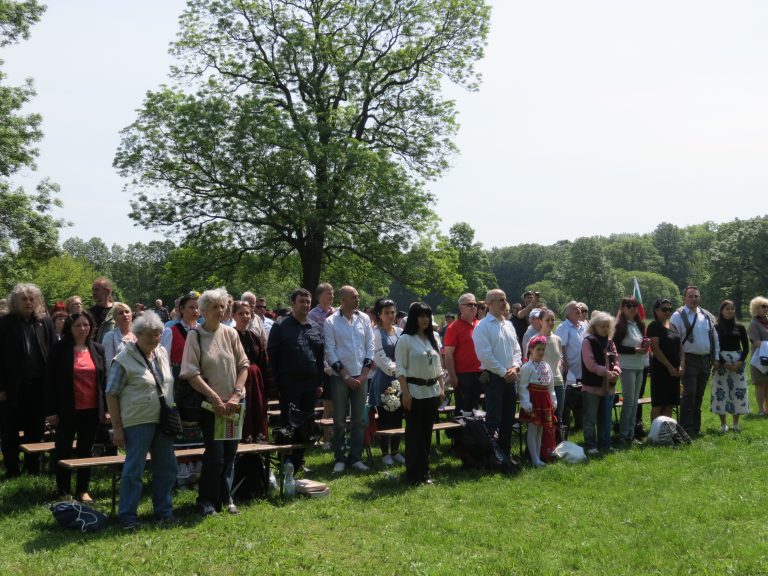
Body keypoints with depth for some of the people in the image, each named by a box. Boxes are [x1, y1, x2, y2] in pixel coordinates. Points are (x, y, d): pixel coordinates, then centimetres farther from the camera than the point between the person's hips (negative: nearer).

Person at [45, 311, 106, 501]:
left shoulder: (98, 349, 5)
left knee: (86, 451, 10)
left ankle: (83, 490, 19)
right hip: (67, 411, -3)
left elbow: (104, 379, 9)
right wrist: (51, 410, -9)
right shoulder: (60, 349, -4)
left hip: (91, 410, 3)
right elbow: (50, 381, -4)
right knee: (63, 450, 6)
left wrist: (105, 408, 4)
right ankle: (63, 491, 17)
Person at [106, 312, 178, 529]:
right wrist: (117, 427, -11)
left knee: (166, 468, 11)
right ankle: (127, 515, 7)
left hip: (163, 421, 7)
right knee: (133, 470, -3)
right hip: (138, 422, -6)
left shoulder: (162, 353, 10)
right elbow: (111, 394, -8)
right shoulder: (123, 360, -9)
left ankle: (164, 511, 24)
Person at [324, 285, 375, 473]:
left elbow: (370, 347, 7)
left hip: (361, 377, 3)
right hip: (340, 377, -3)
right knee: (339, 420, 3)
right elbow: (330, 352, -6)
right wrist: (346, 376, -9)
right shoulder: (331, 322, -5)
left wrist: (364, 374, -2)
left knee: (358, 420, 7)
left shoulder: (364, 319, 5)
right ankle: (339, 459, 12)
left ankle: (356, 457, 15)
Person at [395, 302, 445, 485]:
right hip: (414, 390, -6)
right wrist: (405, 392, -16)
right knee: (414, 433, -2)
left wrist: (442, 387, 10)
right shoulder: (405, 339, -6)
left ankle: (424, 472, 17)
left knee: (427, 432, 9)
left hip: (432, 390, 6)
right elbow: (400, 368, -10)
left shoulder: (433, 338, 13)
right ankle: (414, 475, 4)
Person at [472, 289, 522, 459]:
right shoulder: (483, 326, -8)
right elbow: (484, 355, -15)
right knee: (493, 419, -6)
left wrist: (515, 368, -3)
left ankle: (505, 453, 21)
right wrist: (503, 372, -14)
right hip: (493, 377, -7)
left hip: (510, 378, 7)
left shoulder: (508, 325, 13)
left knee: (508, 419, 11)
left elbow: (516, 350, 15)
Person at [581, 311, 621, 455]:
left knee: (605, 417, 14)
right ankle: (590, 445, 5)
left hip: (608, 386, 7)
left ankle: (604, 443, 23)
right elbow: (590, 364, -15)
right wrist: (606, 372, -20)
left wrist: (616, 371, -9)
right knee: (590, 418, -1)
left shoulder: (610, 343, 13)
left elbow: (615, 360, 13)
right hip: (592, 386, -7)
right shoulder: (588, 341, -9)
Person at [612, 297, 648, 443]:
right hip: (627, 367, -7)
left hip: (639, 366, 8)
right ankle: (624, 434, 1)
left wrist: (645, 346, 1)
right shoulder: (620, 326, -9)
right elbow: (616, 347, -14)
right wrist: (635, 350, -18)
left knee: (635, 401, 10)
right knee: (629, 400, -7)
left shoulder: (639, 324, 13)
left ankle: (631, 432, 17)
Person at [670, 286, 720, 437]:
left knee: (699, 395, 11)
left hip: (706, 360, 5)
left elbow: (715, 337, 16)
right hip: (690, 360, -5)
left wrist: (716, 358, 11)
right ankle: (686, 429, -6)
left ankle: (696, 428, 19)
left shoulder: (708, 316, 10)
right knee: (689, 394, -10)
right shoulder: (678, 316, -7)